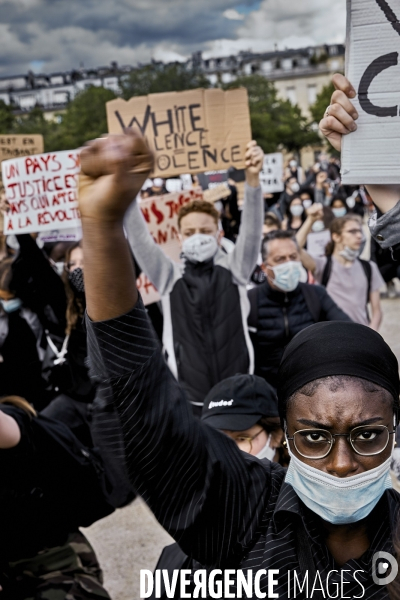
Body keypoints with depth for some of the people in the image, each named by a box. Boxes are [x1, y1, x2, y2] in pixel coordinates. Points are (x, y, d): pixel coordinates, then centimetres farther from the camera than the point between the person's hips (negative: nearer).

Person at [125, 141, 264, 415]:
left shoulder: (233, 270, 4)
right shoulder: (170, 276, 5)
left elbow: (251, 230, -10)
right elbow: (139, 238, -5)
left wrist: (253, 179, -25)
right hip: (188, 400, 0)